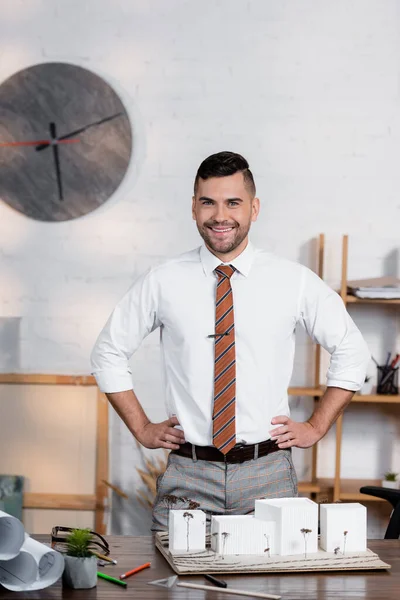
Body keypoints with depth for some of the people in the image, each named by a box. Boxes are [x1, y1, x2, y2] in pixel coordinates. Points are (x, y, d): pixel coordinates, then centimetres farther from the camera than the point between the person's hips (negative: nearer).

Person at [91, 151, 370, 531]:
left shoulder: (294, 282, 1)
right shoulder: (162, 282, 1)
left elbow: (351, 351, 12)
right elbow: (108, 353, 12)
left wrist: (316, 427, 7)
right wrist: (142, 428, 6)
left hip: (268, 476, 0)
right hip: (188, 476, 0)